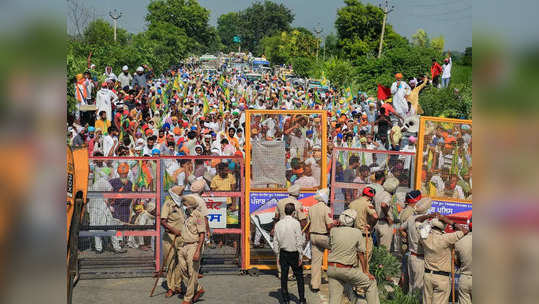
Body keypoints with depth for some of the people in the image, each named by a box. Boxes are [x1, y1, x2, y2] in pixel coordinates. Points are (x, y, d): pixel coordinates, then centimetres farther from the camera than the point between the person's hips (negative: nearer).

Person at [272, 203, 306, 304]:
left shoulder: (278, 224, 0)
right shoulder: (295, 223, -12)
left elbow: (275, 241, 3)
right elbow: (299, 241, -12)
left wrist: (278, 255, 12)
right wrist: (300, 257, -5)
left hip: (283, 253, 3)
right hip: (294, 253, -3)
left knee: (284, 277, 10)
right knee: (299, 277, 9)